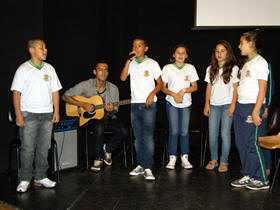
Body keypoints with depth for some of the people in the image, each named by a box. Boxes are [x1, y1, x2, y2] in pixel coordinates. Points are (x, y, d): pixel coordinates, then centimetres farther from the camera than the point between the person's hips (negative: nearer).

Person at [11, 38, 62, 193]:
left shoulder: (49, 68, 12)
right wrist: (18, 115, -11)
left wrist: (56, 111, 5)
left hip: (47, 114, 4)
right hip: (28, 114, -4)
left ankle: (40, 177, 18)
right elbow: (16, 92, -3)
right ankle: (24, 179, 8)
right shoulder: (23, 69, 0)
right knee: (27, 148, -3)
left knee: (44, 147, 6)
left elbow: (55, 91, 13)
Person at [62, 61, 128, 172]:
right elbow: (65, 96, -5)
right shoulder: (85, 85, -6)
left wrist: (111, 110, -18)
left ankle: (108, 149, 7)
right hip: (89, 118, -3)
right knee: (100, 127, -38)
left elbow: (115, 111, 8)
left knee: (123, 131, -23)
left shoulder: (113, 89, 3)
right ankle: (98, 158, -15)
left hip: (107, 118, 4)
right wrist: (82, 104, -17)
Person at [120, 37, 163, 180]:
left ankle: (148, 168, -8)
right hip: (135, 104, 4)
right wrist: (129, 60, -7)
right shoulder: (131, 63, 12)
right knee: (138, 137, 9)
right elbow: (123, 78, -3)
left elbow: (160, 83, 2)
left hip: (149, 104, -4)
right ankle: (141, 165, 18)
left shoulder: (152, 63, 2)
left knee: (148, 137, -10)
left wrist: (152, 94, -16)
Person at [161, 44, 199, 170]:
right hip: (172, 103, -1)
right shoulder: (167, 68, 4)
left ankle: (185, 157, 9)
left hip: (186, 103, 1)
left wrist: (184, 91, -11)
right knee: (174, 131, -4)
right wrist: (174, 94, -11)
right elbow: (163, 87, 5)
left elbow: (194, 87, 7)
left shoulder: (190, 68, 8)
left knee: (184, 131, -1)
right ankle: (172, 158, 4)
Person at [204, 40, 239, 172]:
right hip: (214, 105, 4)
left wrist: (233, 105, -10)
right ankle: (213, 159, 17)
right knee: (212, 134, 3)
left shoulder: (233, 69, -1)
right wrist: (206, 104, 8)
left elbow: (236, 88, -2)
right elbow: (209, 87, 14)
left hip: (227, 105, -4)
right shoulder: (211, 69, 11)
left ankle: (224, 162, 8)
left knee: (225, 134, -4)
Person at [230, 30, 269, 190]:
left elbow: (262, 89, -14)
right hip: (240, 106, 9)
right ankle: (248, 176, 18)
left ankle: (262, 180, 5)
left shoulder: (260, 62, -9)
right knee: (241, 143, 9)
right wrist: (236, 106, 12)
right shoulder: (246, 63, 16)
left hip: (252, 106, -9)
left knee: (251, 143, -6)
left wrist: (256, 111, -19)